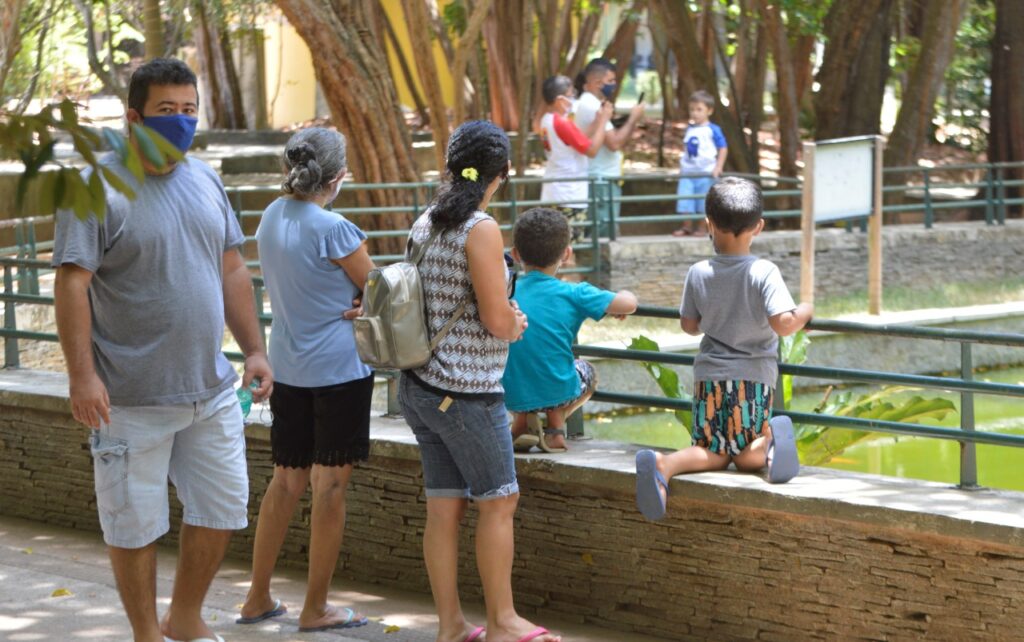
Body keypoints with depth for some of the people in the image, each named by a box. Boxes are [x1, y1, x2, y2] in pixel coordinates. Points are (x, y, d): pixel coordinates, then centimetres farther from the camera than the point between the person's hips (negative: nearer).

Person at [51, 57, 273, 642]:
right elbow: (71, 284, -15)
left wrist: (255, 349, 12)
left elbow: (232, 271, 17)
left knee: (223, 508, 12)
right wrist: (82, 375, -21)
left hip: (212, 390, 6)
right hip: (132, 398, -6)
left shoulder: (205, 180, 10)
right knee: (136, 523, 4)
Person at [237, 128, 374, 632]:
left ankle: (258, 599, 20)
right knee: (330, 486, 2)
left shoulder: (272, 217, 5)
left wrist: (342, 304, -1)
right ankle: (316, 609, 8)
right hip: (338, 366, -7)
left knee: (286, 480, 16)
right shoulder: (333, 230, -17)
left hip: (288, 365, 7)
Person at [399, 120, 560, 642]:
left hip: (419, 385, 8)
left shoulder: (425, 223, 8)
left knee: (443, 507, 10)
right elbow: (497, 320, -18)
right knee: (498, 502, 4)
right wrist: (518, 323, 4)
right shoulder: (481, 229, -16)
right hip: (466, 392, -8)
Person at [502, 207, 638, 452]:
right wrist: (622, 295, 17)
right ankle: (556, 426, 9)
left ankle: (521, 421, 14)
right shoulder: (574, 295, -7)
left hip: (511, 395, 2)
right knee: (586, 370, 32)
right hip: (558, 392, -2)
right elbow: (629, 304, -7)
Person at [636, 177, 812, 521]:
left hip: (710, 376, 2)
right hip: (754, 377, -2)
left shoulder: (698, 274, -1)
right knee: (747, 457, 8)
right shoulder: (764, 273, -11)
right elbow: (782, 324, -20)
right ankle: (770, 439, -28)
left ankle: (662, 465, -21)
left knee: (714, 453, 10)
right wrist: (805, 311, 0)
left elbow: (689, 325, 9)